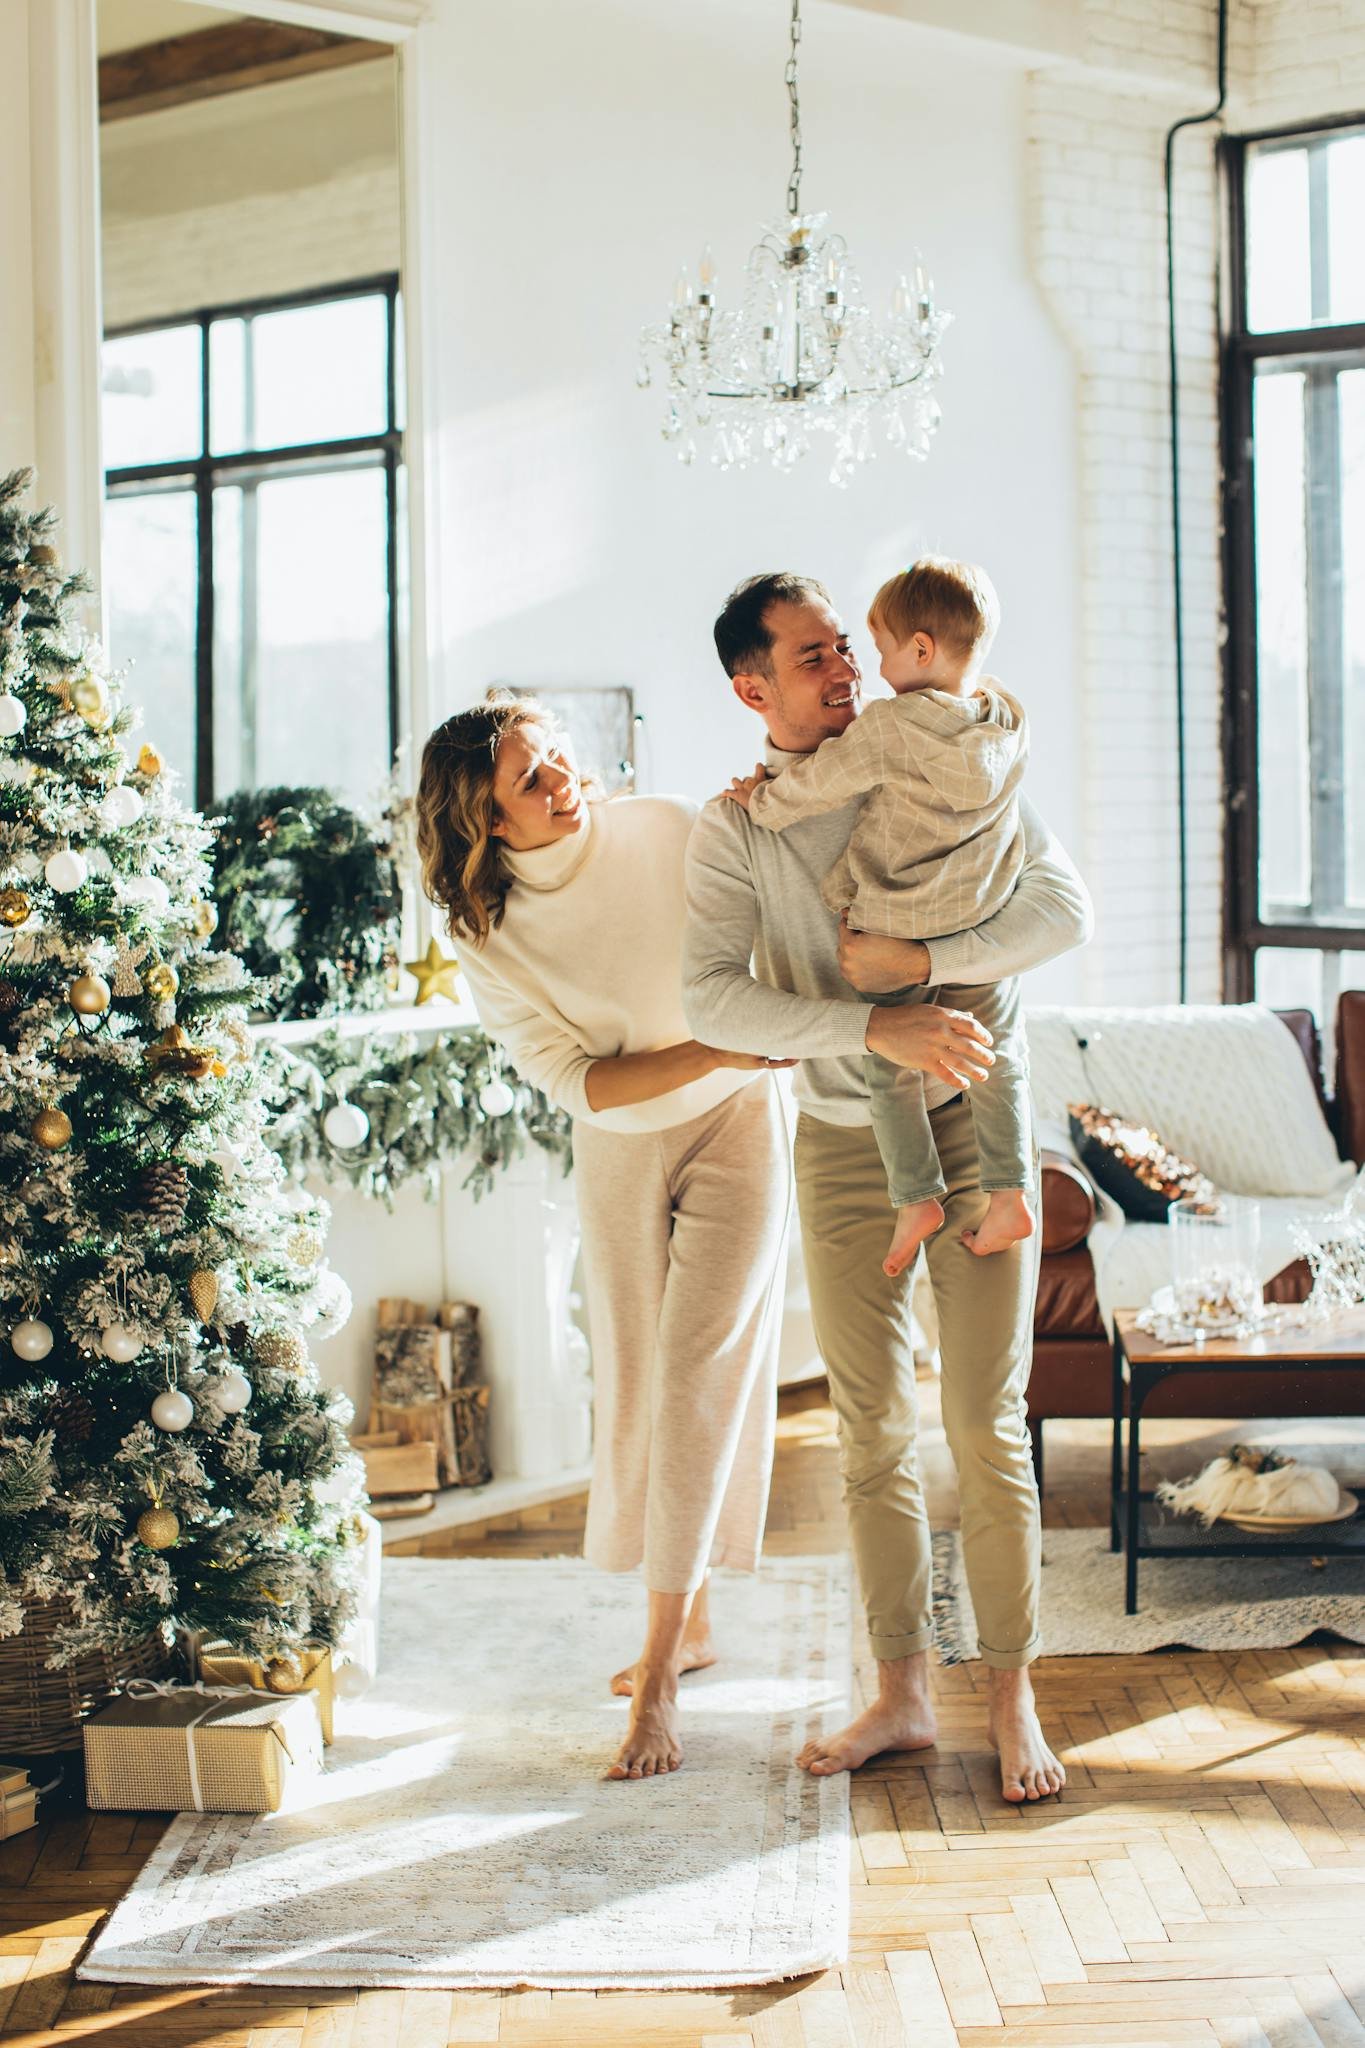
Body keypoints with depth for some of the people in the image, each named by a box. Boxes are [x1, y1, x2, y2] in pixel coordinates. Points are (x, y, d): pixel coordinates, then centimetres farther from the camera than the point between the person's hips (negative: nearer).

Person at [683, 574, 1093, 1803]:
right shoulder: (733, 829, -3)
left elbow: (1065, 910, -10)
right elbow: (712, 999, -16)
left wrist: (918, 962, -22)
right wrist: (877, 1029, -27)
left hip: (972, 1122, -1)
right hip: (843, 1144, 1)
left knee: (986, 1426, -1)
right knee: (873, 1434, 7)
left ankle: (1014, 1699, 10)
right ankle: (903, 1695, 19)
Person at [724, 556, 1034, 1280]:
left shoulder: (889, 727, -22)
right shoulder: (1010, 723, -4)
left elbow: (819, 781, -12)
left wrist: (763, 802, 8)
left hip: (894, 929, -4)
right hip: (985, 923, 4)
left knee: (891, 1069, 12)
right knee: (999, 1057, 17)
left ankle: (916, 1197, 9)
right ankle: (1009, 1194, 11)